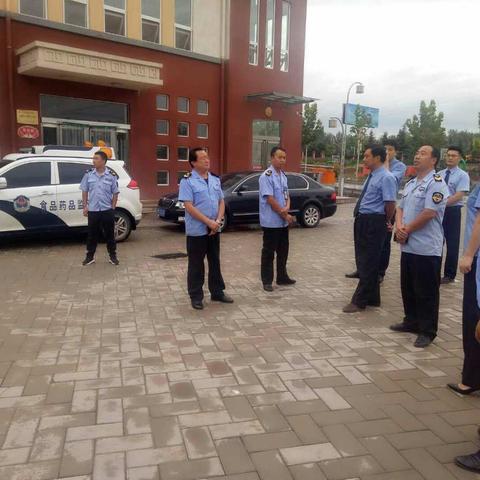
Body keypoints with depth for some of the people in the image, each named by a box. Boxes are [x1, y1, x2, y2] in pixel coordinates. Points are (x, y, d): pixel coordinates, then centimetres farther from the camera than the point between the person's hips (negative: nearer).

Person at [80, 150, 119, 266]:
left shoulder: (111, 175, -2)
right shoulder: (88, 174, 2)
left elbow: (115, 193, 3)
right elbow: (84, 191, 7)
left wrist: (113, 208, -2)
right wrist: (85, 206, 2)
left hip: (107, 210, -1)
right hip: (92, 210, 1)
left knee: (110, 234, 7)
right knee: (92, 234, 8)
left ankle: (112, 256, 19)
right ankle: (90, 256, 19)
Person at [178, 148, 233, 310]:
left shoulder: (215, 179, 10)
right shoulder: (187, 181, -9)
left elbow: (221, 202, 11)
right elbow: (189, 206, -16)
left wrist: (218, 220, -7)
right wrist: (208, 222, -20)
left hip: (214, 229, 6)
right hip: (197, 230, -6)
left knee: (215, 262, 14)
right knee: (196, 264, 3)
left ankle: (217, 292, 26)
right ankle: (196, 296, 14)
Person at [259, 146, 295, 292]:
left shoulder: (283, 176, 11)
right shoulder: (266, 176, -15)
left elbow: (286, 195, 13)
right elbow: (270, 199, -20)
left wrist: (287, 207, -10)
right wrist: (285, 215, -14)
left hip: (283, 222, 8)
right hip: (271, 222, -8)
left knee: (283, 251, 16)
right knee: (268, 252, 1)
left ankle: (282, 277, 28)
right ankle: (267, 281, 10)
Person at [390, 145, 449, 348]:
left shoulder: (436, 183, -12)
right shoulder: (410, 183, 15)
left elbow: (429, 213, -20)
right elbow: (400, 208, 16)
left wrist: (407, 230, -10)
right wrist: (399, 227, -4)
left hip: (426, 248, -8)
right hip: (408, 246, 8)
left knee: (426, 292, 1)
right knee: (408, 288, 17)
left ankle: (427, 331, 11)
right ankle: (411, 322, 32)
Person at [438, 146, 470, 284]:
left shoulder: (463, 175, -7)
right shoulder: (439, 174, 9)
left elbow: (458, 196, -17)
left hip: (452, 212, -4)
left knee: (452, 244, 5)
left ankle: (449, 275, 17)